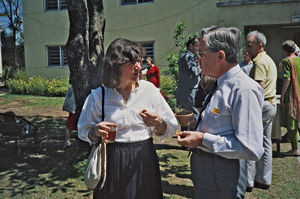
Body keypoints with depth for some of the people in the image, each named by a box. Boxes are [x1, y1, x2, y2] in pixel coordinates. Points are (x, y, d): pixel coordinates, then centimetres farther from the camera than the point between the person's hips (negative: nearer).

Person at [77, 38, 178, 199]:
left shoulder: (148, 89, -1)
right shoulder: (99, 95, -3)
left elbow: (171, 127, 3)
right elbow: (83, 132, 7)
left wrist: (158, 123, -18)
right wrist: (96, 132, -14)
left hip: (144, 162, 1)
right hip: (112, 163, -1)